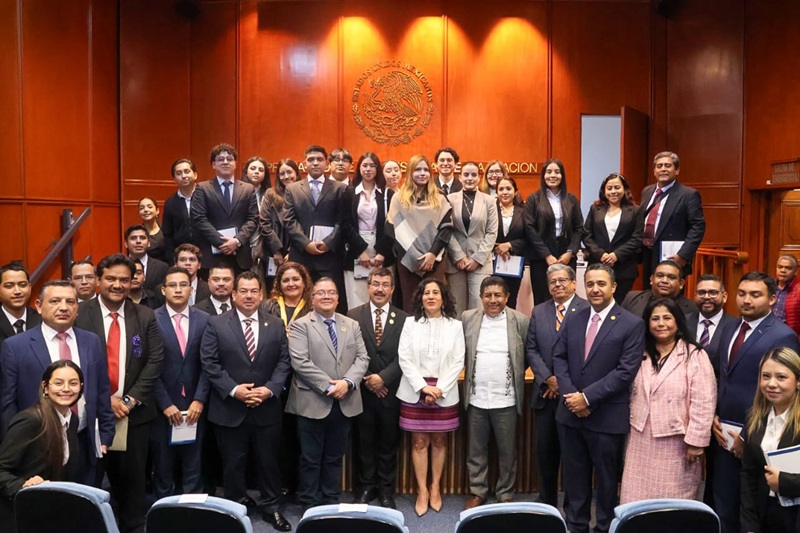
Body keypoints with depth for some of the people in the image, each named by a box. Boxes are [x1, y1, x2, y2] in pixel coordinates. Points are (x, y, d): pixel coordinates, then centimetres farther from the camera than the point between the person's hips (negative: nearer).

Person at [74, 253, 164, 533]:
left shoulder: (145, 316, 2)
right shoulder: (79, 314, -4)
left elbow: (155, 361, -2)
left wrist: (130, 399, -11)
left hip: (135, 412, 1)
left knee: (132, 475, 11)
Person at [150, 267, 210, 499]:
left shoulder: (204, 320, 3)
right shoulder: (151, 320, -4)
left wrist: (199, 400, -7)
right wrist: (165, 403, -10)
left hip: (194, 405, 2)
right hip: (162, 406, -2)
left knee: (193, 468, 10)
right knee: (163, 469, 11)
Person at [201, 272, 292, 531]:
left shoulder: (276, 325, 4)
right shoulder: (216, 324, -2)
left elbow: (284, 362, 2)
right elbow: (209, 364, -7)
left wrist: (270, 389, -12)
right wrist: (233, 389, -16)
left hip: (267, 408, 2)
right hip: (229, 409, -1)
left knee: (268, 461, 12)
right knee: (233, 463, 12)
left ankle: (271, 507, 28)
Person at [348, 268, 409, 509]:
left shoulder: (403, 318, 2)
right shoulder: (353, 315, 2)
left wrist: (383, 377, -14)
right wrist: (366, 379, -10)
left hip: (390, 390, 0)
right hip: (362, 389, 0)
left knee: (388, 442, 11)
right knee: (364, 442, 10)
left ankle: (386, 489, 25)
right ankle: (365, 487, 25)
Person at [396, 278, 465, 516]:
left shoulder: (455, 325, 2)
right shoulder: (410, 323, 2)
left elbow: (458, 362, -2)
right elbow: (404, 358, -4)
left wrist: (439, 389, -11)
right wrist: (423, 387, -13)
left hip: (444, 393, 0)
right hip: (415, 391, 0)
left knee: (439, 441, 9)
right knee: (419, 442, 5)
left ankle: (435, 488, 23)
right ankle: (422, 491, 16)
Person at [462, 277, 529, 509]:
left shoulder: (521, 321, -5)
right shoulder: (467, 318, 0)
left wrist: (516, 373, 3)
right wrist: (472, 371, 6)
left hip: (506, 399, -1)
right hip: (476, 398, 2)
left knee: (507, 450, 11)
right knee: (476, 449, 14)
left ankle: (506, 494, 29)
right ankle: (477, 491, 29)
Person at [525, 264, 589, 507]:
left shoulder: (587, 310, -6)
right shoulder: (538, 311, 10)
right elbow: (531, 349, 6)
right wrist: (548, 378, -7)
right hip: (546, 393, 4)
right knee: (546, 452, 12)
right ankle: (546, 502, 26)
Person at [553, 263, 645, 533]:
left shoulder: (632, 324, -9)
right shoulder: (573, 320, 8)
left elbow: (626, 371, -15)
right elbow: (559, 358, 6)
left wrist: (587, 397, -18)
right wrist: (570, 394, -10)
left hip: (607, 417, -4)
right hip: (571, 413, 4)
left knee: (606, 479, 12)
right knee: (574, 476, 16)